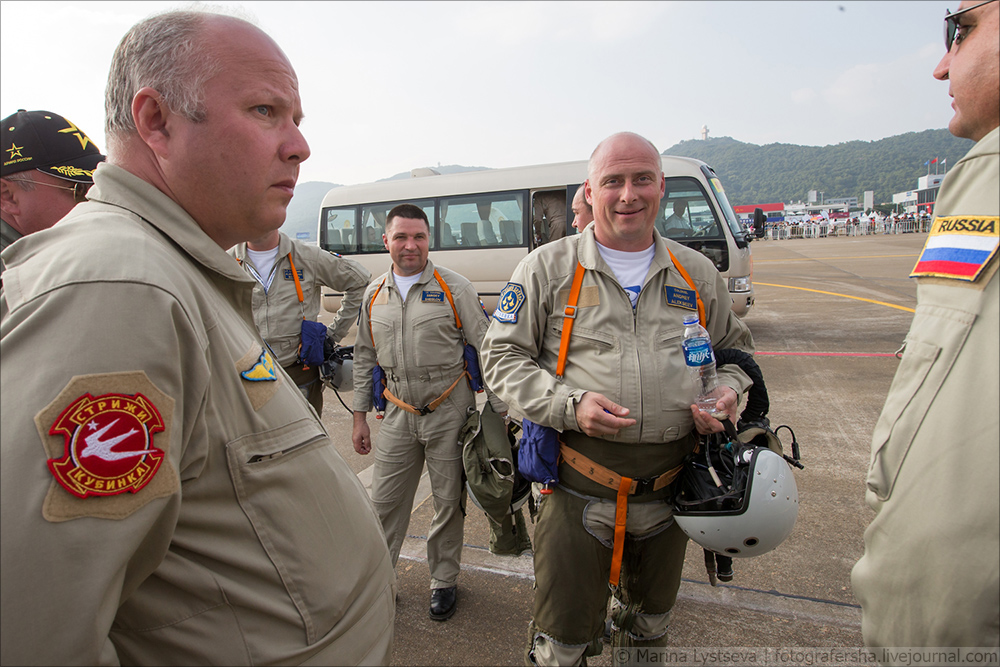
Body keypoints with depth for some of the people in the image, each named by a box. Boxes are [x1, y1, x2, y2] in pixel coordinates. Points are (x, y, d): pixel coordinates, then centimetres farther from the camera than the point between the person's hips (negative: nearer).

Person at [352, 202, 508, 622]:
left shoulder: (454, 288, -5)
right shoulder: (374, 294, 7)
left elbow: (485, 350, -3)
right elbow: (364, 357, 14)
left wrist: (499, 410, -5)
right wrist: (360, 415, 13)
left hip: (449, 411, -2)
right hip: (398, 414, 3)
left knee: (448, 501, 10)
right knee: (385, 501, 9)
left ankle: (444, 581, 30)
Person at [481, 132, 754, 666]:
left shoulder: (697, 273, 7)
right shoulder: (547, 268, -3)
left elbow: (734, 347, 19)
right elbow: (501, 357, -4)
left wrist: (727, 391, -3)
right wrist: (569, 404, -19)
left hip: (669, 486, 4)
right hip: (579, 487, -3)